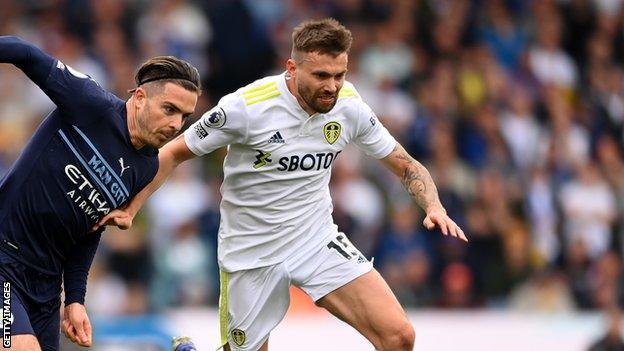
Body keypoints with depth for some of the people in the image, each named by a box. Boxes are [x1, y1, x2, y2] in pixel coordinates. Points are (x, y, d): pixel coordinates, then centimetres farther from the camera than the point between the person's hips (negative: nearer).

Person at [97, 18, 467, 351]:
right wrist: (129, 209, -15)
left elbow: (405, 164, 3)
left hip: (318, 241, 3)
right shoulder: (246, 107, -20)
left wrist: (434, 207, -16)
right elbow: (174, 153, -7)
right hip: (252, 252, -3)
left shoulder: (349, 106, -8)